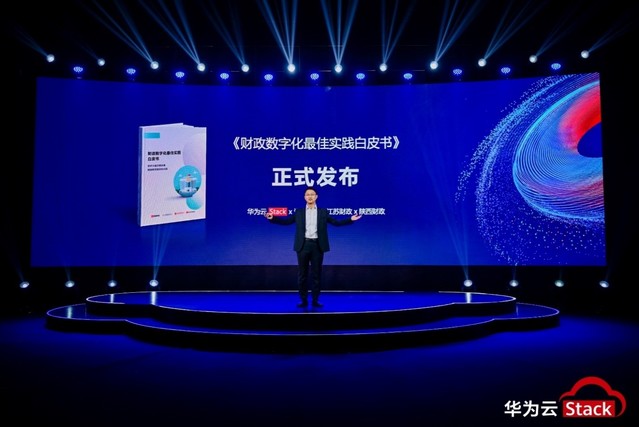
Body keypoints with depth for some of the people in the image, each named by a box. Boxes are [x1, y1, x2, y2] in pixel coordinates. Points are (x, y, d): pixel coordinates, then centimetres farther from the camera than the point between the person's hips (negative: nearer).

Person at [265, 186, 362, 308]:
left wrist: (350, 219, -6)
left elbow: (336, 222, 5)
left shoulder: (323, 212, 9)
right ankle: (303, 300, 12)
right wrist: (272, 218, -9)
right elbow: (286, 221, 4)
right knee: (302, 274, 3)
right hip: (303, 245, 0)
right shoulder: (299, 212, 9)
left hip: (317, 246, 0)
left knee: (316, 274, 4)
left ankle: (315, 300, 12)